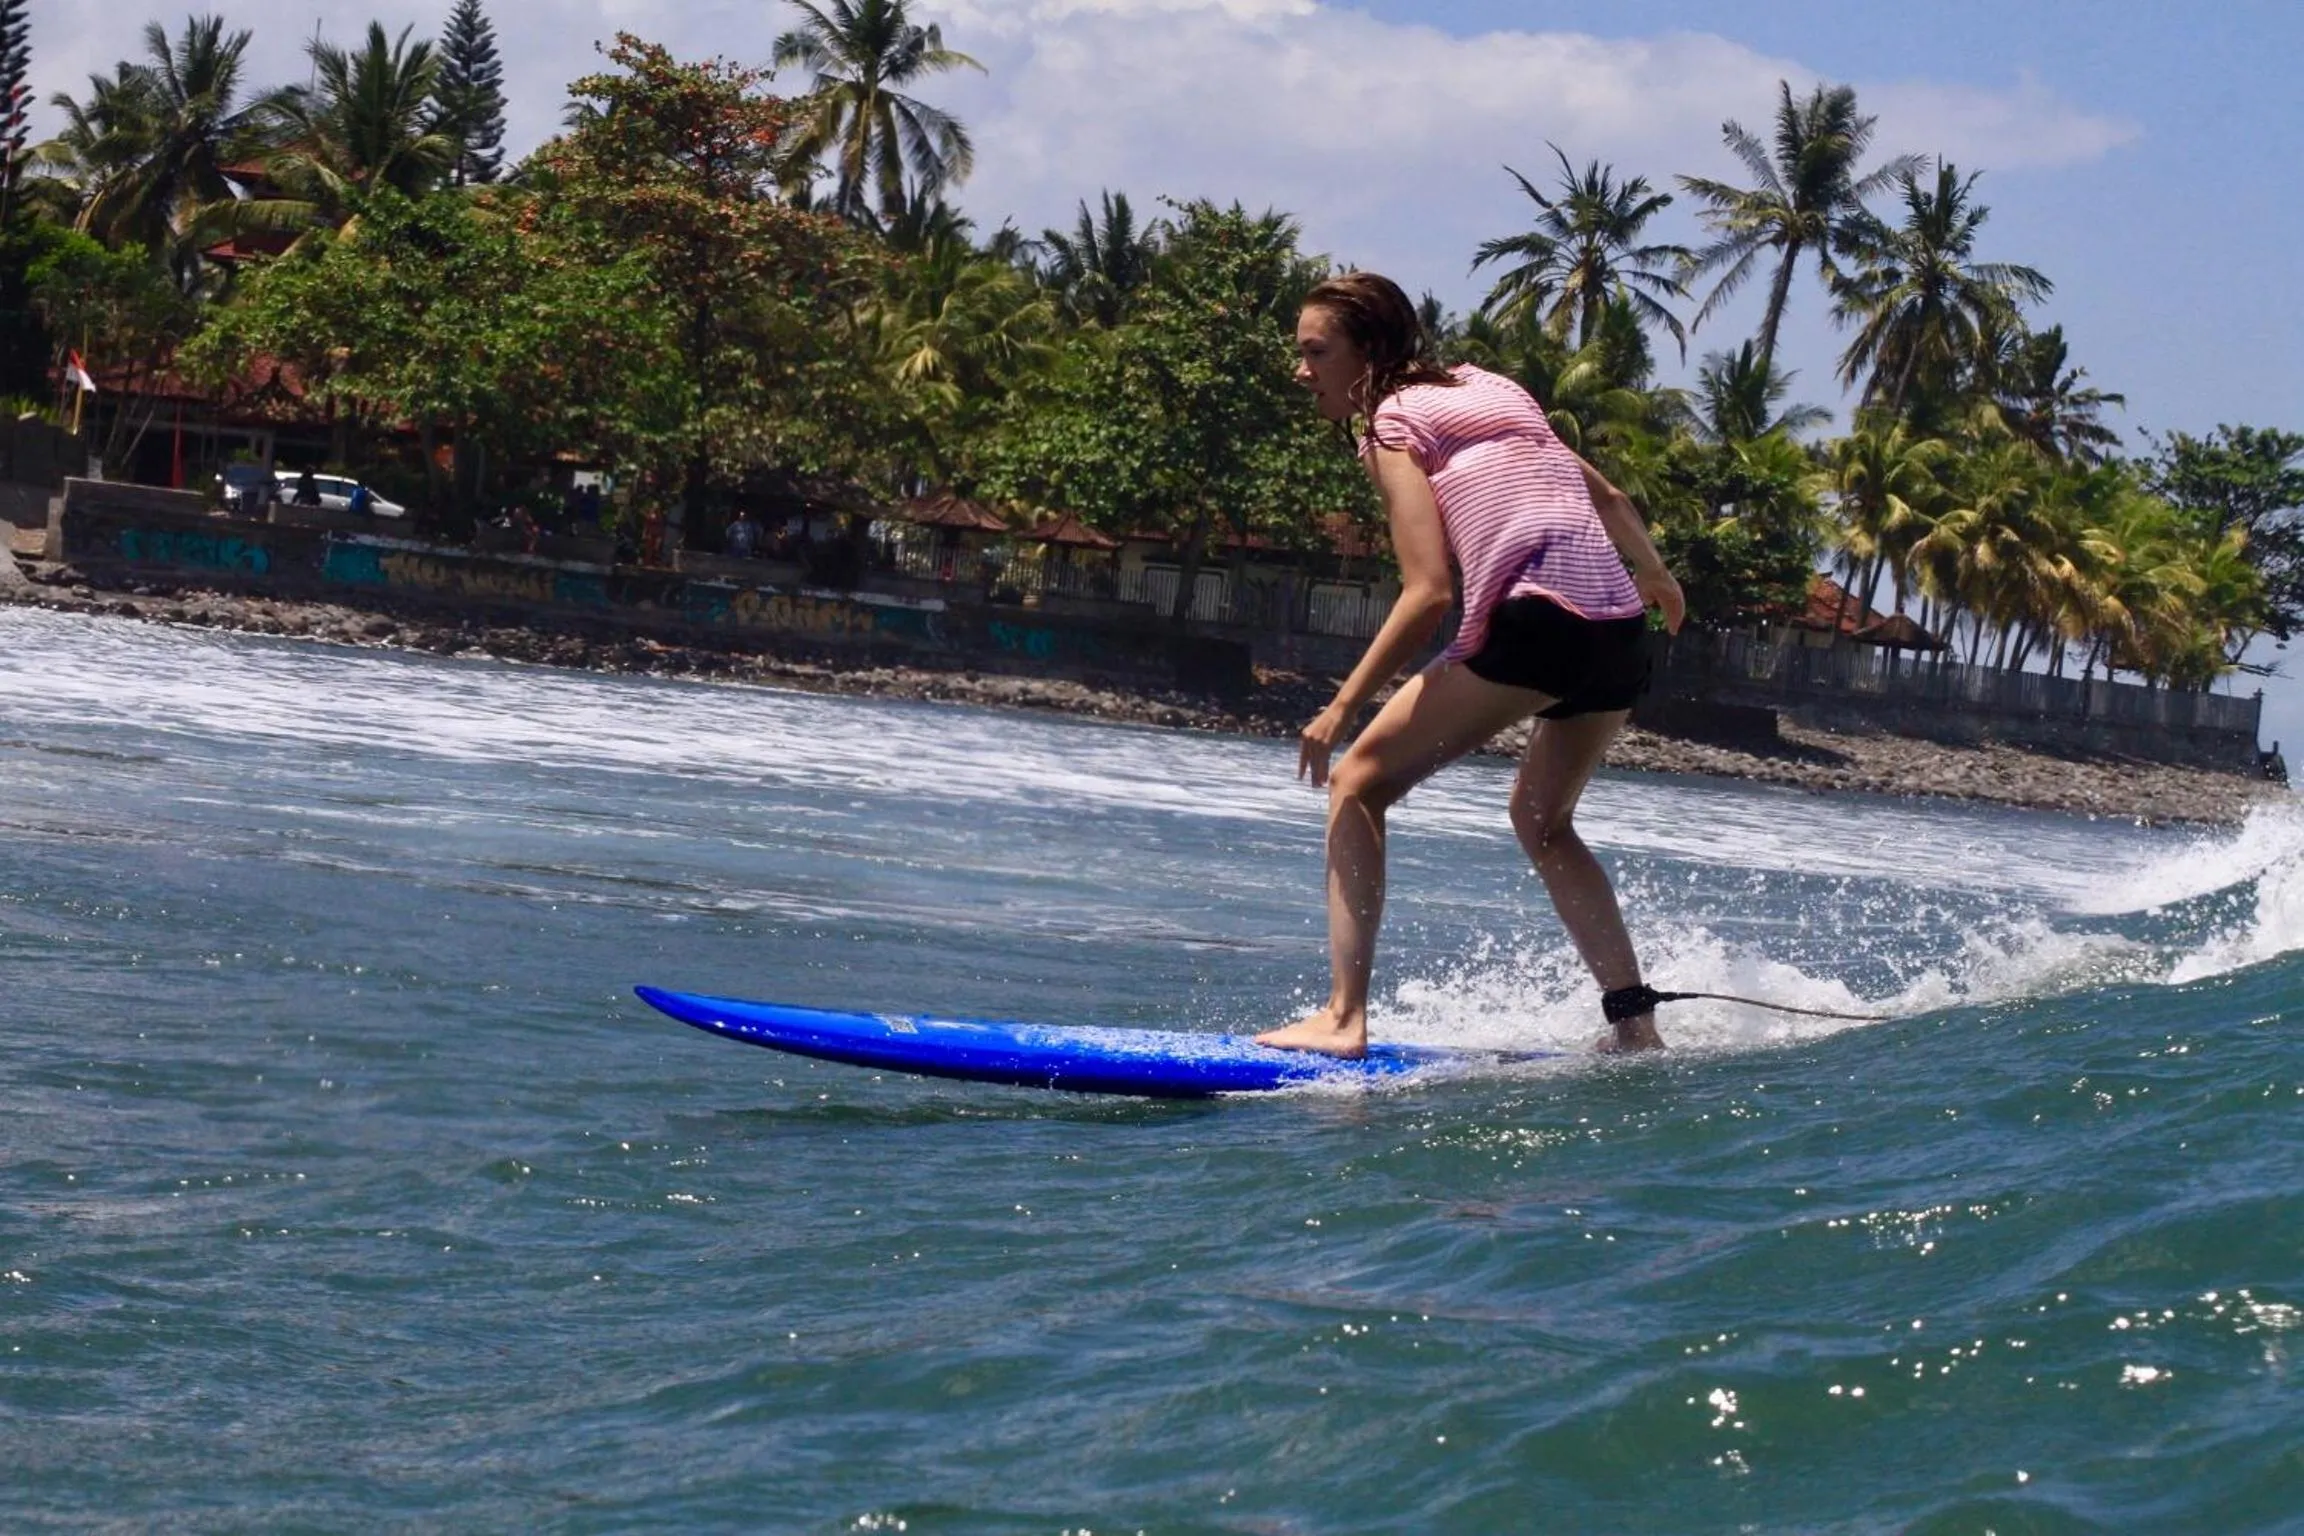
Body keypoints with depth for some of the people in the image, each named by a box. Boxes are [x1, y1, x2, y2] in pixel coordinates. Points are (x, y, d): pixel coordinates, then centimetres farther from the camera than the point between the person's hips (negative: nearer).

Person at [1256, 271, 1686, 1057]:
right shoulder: (1489, 391, 24)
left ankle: (1343, 1017, -9)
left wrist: (1341, 709, -5)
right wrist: (1657, 577, 50)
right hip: (1622, 634, 8)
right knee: (1541, 820, 29)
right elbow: (1609, 499, 31)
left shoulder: (1394, 423, 3)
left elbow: (1428, 592, -8)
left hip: (1535, 622, -8)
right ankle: (1635, 1023, 23)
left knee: (1357, 782, 3)